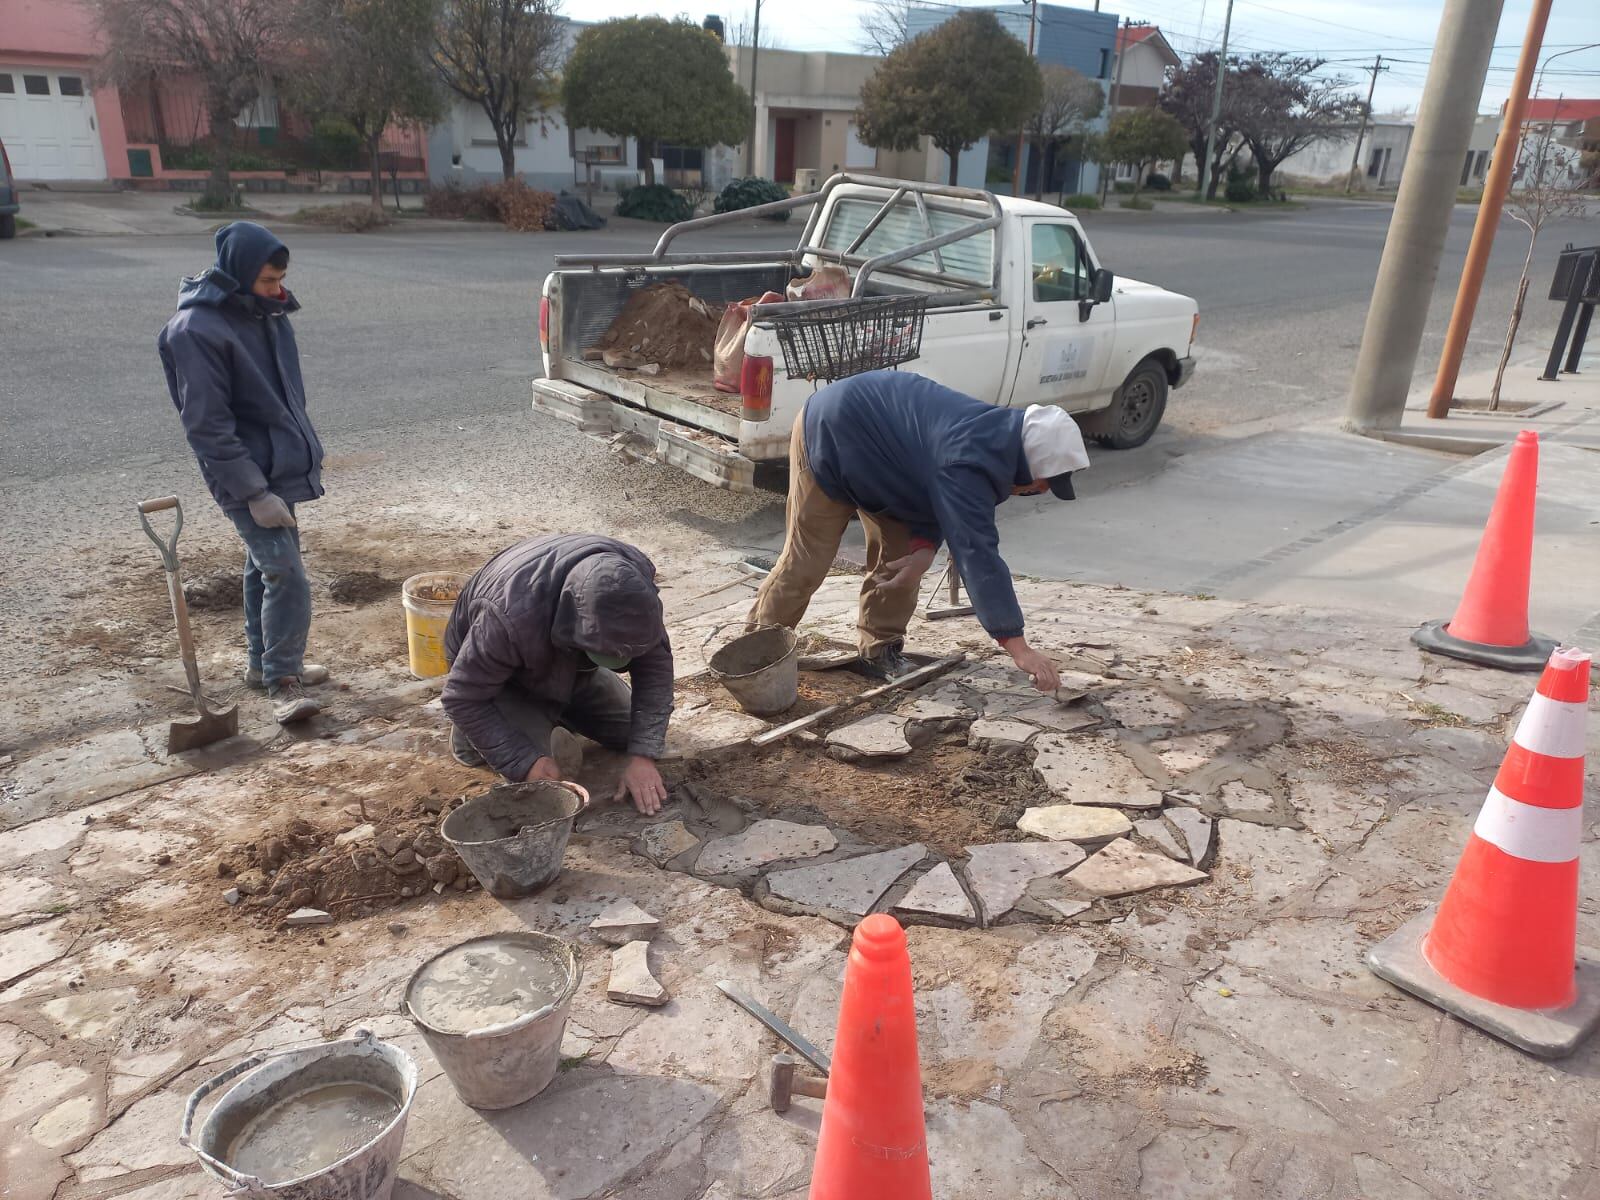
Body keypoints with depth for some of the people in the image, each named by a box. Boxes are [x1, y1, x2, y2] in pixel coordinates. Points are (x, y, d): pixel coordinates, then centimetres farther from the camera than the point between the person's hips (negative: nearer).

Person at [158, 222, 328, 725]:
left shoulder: (267, 313, 7)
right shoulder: (196, 330, -18)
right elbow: (207, 424, -20)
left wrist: (302, 450, 17)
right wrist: (253, 492, -22)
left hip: (281, 466, 8)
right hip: (248, 478, -8)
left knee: (265, 567, 17)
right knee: (286, 575, -13)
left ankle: (265, 661, 30)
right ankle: (282, 682, -3)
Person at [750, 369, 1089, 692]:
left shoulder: (999, 434, -8)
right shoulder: (968, 461, -38)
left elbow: (945, 500, 3)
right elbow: (977, 552, -42)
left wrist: (925, 546, -18)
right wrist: (1017, 646, -42)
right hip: (829, 434, -9)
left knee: (900, 552, 3)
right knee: (807, 561, -4)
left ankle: (880, 648, 16)